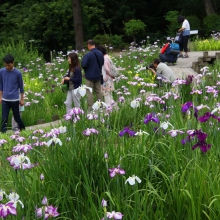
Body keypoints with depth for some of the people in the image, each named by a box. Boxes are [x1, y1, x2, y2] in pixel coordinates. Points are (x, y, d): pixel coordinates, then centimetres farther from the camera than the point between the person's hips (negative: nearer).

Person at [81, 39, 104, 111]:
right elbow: (102, 63, 12)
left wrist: (87, 69, -2)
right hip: (98, 75, 6)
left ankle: (90, 108, 1)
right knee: (98, 91, 14)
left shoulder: (88, 55, -20)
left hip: (90, 76, -6)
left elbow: (83, 65, -22)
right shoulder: (100, 53, 1)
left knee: (89, 93, 0)